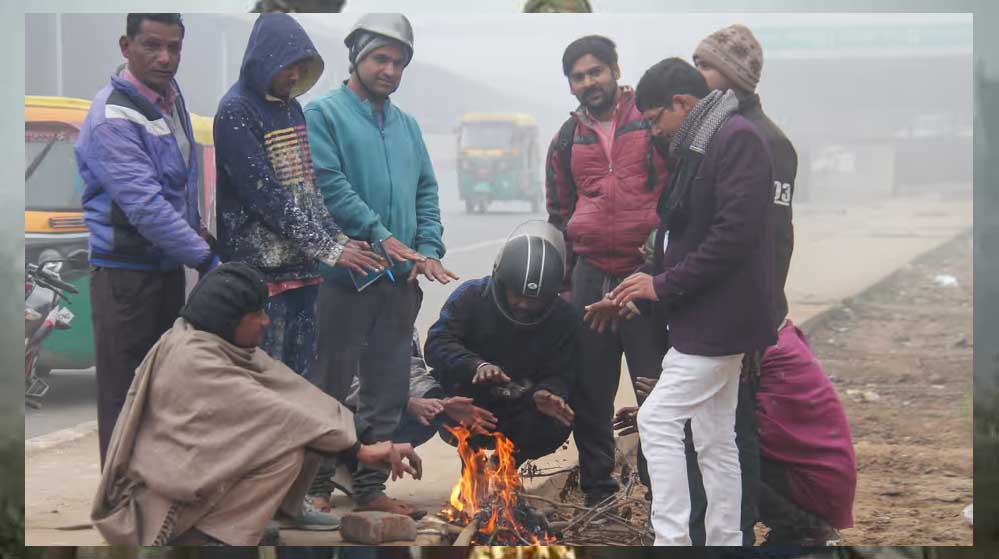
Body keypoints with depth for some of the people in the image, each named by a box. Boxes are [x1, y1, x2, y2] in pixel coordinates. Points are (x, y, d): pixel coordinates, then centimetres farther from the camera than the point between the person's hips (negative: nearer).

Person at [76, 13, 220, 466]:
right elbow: (146, 208, -27)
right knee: (124, 394, -2)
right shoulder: (113, 118, -22)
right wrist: (206, 260, -24)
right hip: (127, 271, -9)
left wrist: (196, 227, 15)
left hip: (168, 263, 9)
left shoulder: (169, 94, 4)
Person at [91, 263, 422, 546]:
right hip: (165, 500, -9)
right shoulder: (192, 359, -21)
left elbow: (298, 393, -2)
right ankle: (203, 540, -16)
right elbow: (272, 414, -24)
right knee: (287, 447, -21)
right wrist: (357, 447, -22)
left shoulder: (230, 348, 6)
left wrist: (368, 440, -12)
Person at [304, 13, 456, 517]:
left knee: (387, 391, 10)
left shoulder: (407, 125, 17)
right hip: (344, 275, -6)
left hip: (400, 280, 7)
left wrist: (428, 250, -1)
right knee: (330, 388, 0)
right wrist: (381, 236, -20)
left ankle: (369, 487, 18)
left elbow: (426, 192, 15)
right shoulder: (324, 114, -3)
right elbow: (328, 183, -14)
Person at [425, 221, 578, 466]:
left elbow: (561, 375, -8)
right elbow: (437, 344, -21)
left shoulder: (564, 317, -3)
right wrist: (477, 366, -40)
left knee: (555, 425, -28)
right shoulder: (472, 295, -10)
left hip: (520, 414, 2)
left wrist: (546, 394, -33)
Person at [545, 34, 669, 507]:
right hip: (590, 277, 4)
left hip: (647, 272, -4)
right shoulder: (566, 141, 13)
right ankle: (597, 486, 17)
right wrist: (562, 282, 17)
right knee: (590, 391, 7)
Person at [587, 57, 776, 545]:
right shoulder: (697, 149, 16)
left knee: (657, 420, -10)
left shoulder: (737, 139, -14)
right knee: (715, 440, 11)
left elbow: (736, 232, -22)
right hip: (706, 321, 10)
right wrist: (634, 296, 14)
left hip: (719, 320, -10)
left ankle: (671, 539, -8)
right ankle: (724, 541, 17)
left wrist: (665, 285, -18)